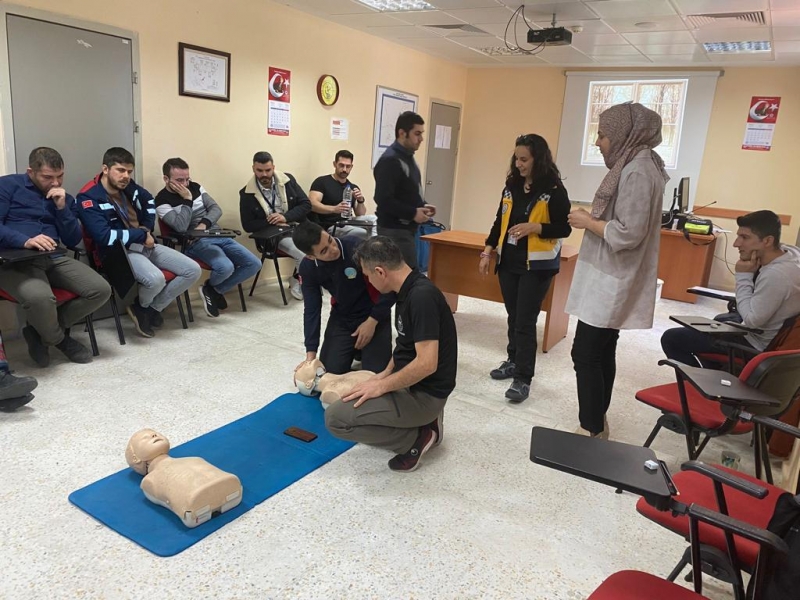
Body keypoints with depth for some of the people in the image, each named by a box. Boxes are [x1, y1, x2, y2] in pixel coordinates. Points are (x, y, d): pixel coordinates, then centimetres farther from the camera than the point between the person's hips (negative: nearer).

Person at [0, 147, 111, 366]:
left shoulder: (64, 198, 20)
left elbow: (73, 241, 10)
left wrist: (62, 207, -2)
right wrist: (25, 241, -25)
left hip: (54, 259, 6)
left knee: (100, 290, -16)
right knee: (40, 297, -38)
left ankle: (41, 332, 1)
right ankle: (60, 339, -2)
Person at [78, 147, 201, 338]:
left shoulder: (128, 186, 6)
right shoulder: (89, 197, -14)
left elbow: (148, 200, 28)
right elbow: (103, 236, -25)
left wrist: (147, 227, 10)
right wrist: (142, 235, -17)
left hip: (146, 245, 8)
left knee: (193, 270, -6)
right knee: (155, 279, -37)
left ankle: (152, 309, 5)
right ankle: (142, 306, 1)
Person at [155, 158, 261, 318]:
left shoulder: (195, 187, 11)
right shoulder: (162, 201, -6)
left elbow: (216, 208, 7)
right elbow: (181, 227, -18)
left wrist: (204, 224, -12)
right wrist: (187, 199, -14)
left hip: (218, 236, 7)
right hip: (195, 243, -7)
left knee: (254, 264, -8)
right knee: (226, 267, -34)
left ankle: (215, 290, 7)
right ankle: (211, 288, 5)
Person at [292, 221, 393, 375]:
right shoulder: (308, 268, -15)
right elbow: (312, 309, -6)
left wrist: (372, 321, -18)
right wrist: (311, 353, -12)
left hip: (374, 314, -3)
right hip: (341, 317, 4)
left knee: (375, 372, -12)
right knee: (330, 370, -4)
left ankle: (364, 349, 20)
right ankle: (354, 349, 25)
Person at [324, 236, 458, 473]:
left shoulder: (421, 296, -27)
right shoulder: (408, 290, 5)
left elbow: (426, 363, -30)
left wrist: (382, 386, -19)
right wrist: (385, 374, 8)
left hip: (424, 393, -10)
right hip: (409, 383, 10)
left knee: (336, 418, -15)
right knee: (353, 400, 24)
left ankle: (416, 437, -3)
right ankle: (422, 422, 13)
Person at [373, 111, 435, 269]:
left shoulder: (407, 157, 14)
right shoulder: (390, 160, -16)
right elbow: (383, 199, -23)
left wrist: (421, 206, 6)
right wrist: (413, 213, -19)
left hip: (405, 228, 10)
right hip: (394, 230, -10)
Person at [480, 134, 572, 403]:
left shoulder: (554, 190, -10)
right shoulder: (511, 186, 7)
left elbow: (564, 228, -9)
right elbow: (499, 222, 13)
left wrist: (534, 227, -23)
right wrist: (487, 251, 8)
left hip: (537, 265, -5)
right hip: (509, 261, 6)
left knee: (525, 321, -6)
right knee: (513, 316, 15)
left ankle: (523, 378, 1)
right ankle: (513, 361, 31)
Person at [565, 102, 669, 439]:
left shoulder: (636, 172, -18)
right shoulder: (634, 166, 13)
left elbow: (628, 233, -24)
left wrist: (588, 222, -12)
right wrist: (592, 218, 7)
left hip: (611, 282, -10)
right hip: (611, 279, 10)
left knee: (585, 353, -4)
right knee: (602, 352, 15)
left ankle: (590, 431, 7)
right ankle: (598, 424, 26)